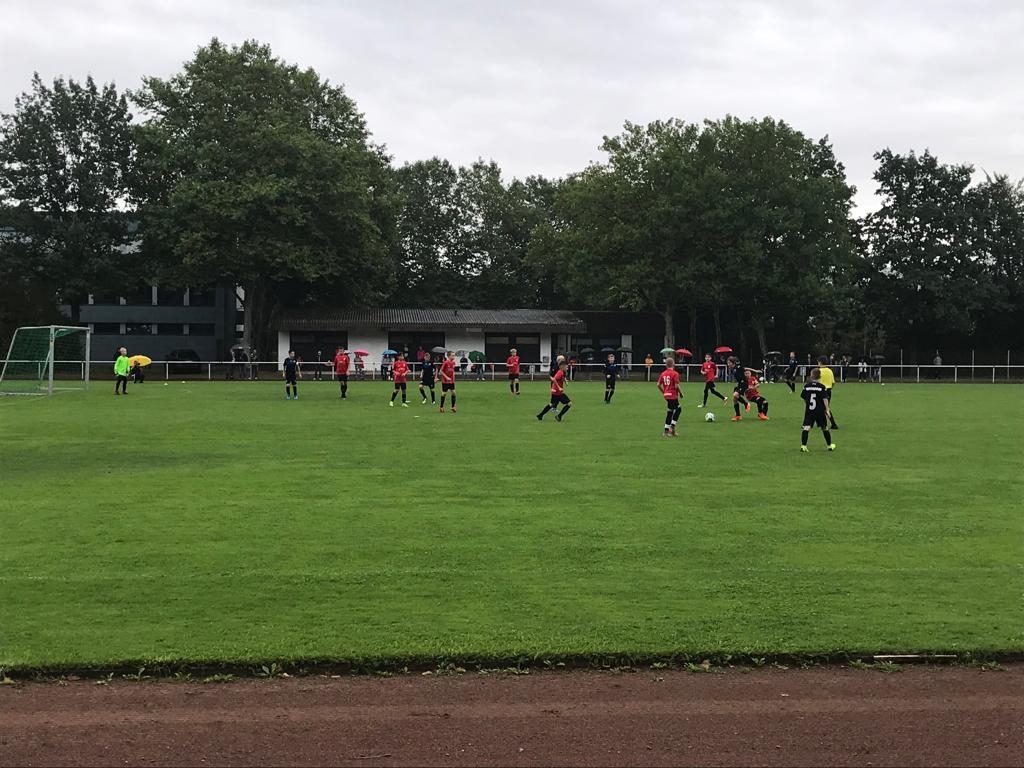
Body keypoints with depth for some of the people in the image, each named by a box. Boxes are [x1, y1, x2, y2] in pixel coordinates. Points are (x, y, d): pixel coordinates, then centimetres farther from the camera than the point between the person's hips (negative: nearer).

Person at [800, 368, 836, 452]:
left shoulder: (806, 386, 1)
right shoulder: (822, 387, -6)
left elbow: (804, 398, 8)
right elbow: (825, 399, -10)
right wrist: (827, 409, -4)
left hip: (809, 410, 0)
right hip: (820, 411, 0)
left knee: (806, 428, -7)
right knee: (824, 428, 15)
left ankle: (803, 446, -21)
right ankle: (830, 445, 29)